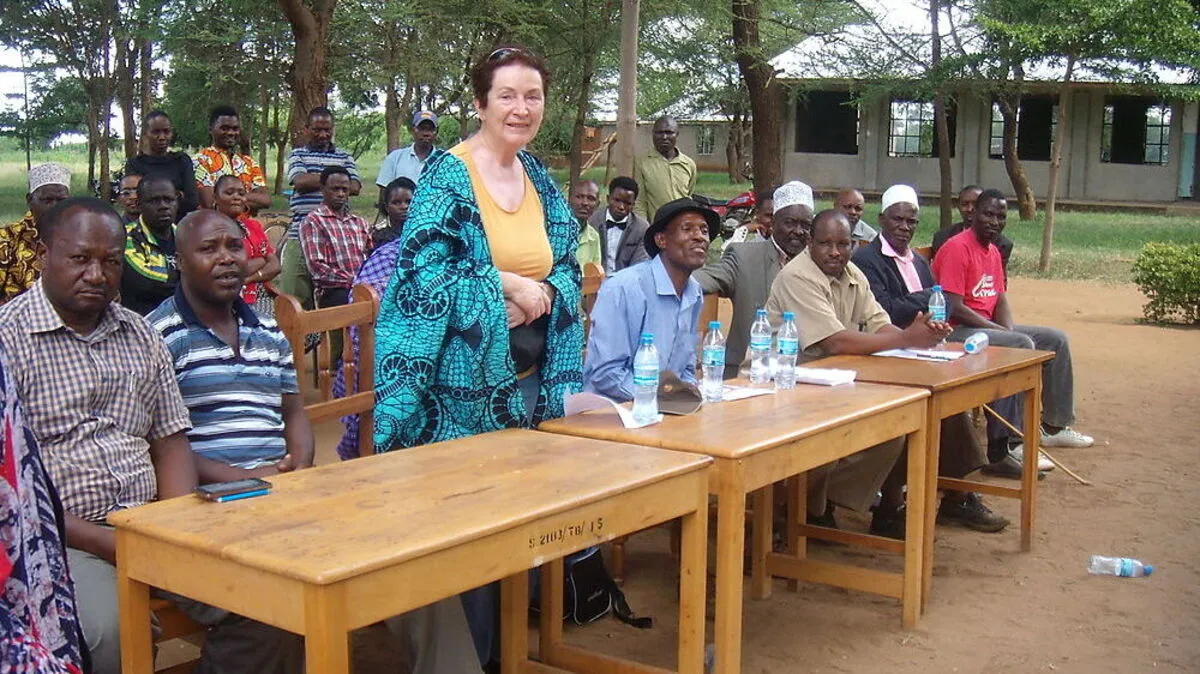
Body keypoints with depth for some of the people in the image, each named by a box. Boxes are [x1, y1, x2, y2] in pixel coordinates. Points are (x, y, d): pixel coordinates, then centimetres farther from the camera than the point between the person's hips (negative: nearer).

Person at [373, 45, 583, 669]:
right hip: (462, 383, -6)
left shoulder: (541, 181, 12)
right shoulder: (446, 175, -8)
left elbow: (567, 270, 12)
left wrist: (541, 295, -9)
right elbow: (424, 274, -15)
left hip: (528, 380, 6)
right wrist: (507, 285, -16)